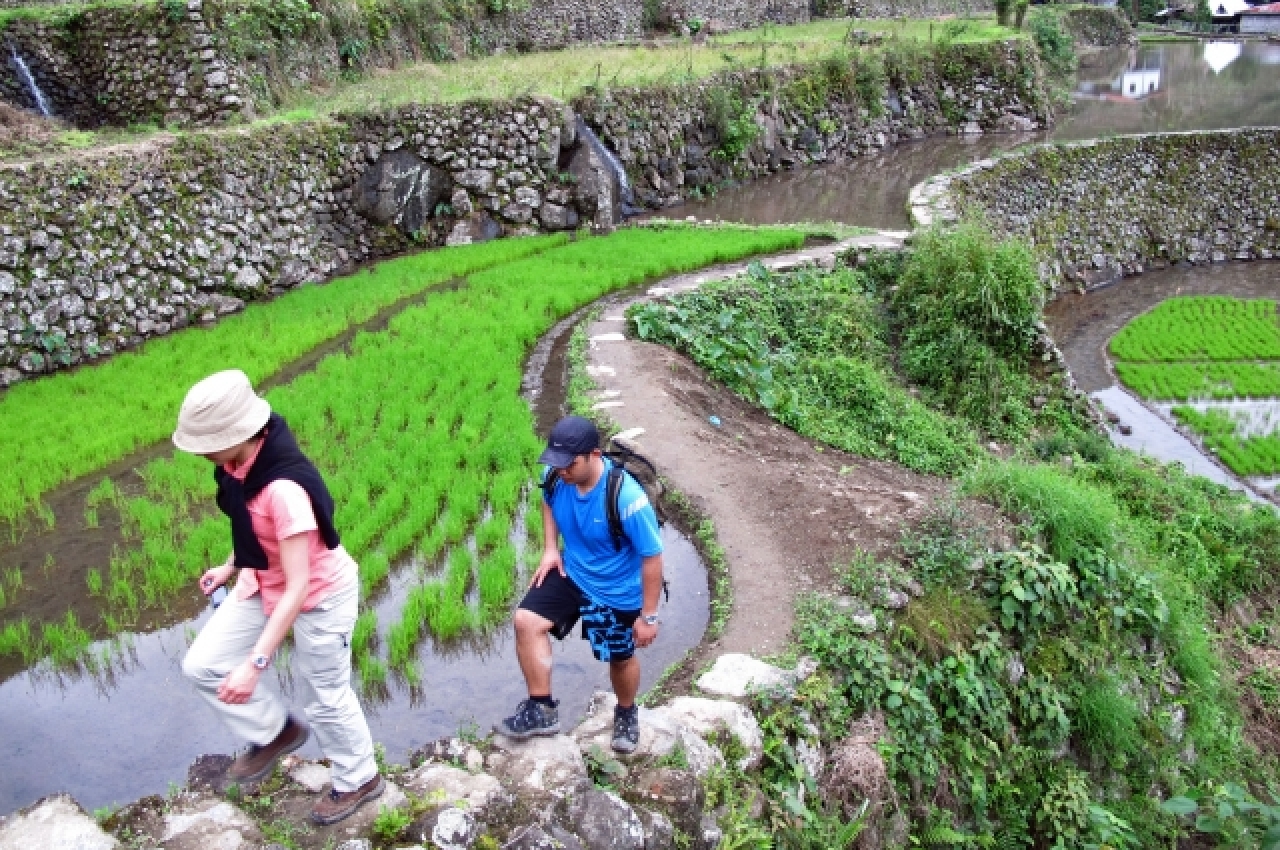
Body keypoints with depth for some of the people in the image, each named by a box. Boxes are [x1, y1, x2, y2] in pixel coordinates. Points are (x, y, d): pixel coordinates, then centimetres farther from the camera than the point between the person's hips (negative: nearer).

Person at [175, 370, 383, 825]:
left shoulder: (284, 488, -38)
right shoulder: (240, 464, -14)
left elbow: (298, 588, -33)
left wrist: (255, 663, -33)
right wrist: (230, 567, 20)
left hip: (320, 595, -8)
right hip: (265, 582, 8)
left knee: (324, 697, 12)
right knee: (202, 665, 7)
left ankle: (360, 780, 39)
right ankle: (276, 731, 31)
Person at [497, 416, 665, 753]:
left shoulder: (626, 498, -35)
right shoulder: (557, 476, -18)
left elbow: (652, 557, -24)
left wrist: (649, 616, -18)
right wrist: (550, 548, -2)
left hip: (616, 591, -4)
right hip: (571, 572, 5)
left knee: (620, 658, 16)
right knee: (526, 621, -13)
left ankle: (627, 713, 48)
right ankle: (542, 709, 4)